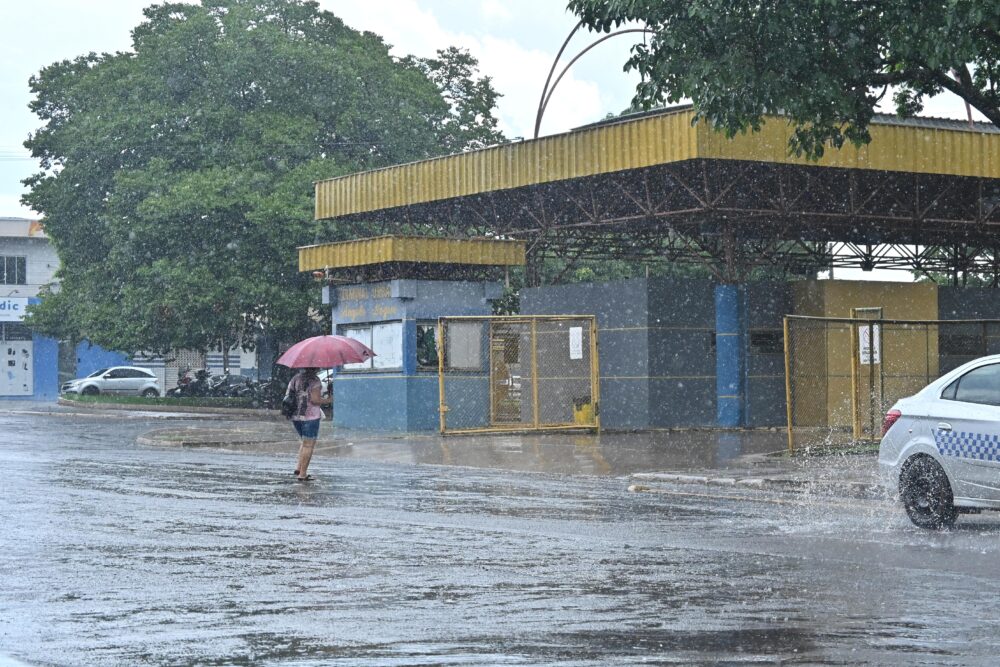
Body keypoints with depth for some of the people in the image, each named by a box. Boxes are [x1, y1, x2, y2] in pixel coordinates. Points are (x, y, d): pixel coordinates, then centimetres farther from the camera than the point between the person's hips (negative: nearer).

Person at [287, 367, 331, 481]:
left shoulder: (295, 378, 9)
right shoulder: (314, 380, -12)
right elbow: (315, 399, -20)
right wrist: (328, 400, -6)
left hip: (295, 416, 7)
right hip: (310, 416, -7)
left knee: (305, 442, 23)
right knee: (309, 445, 0)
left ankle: (299, 468, 15)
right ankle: (302, 474, -1)